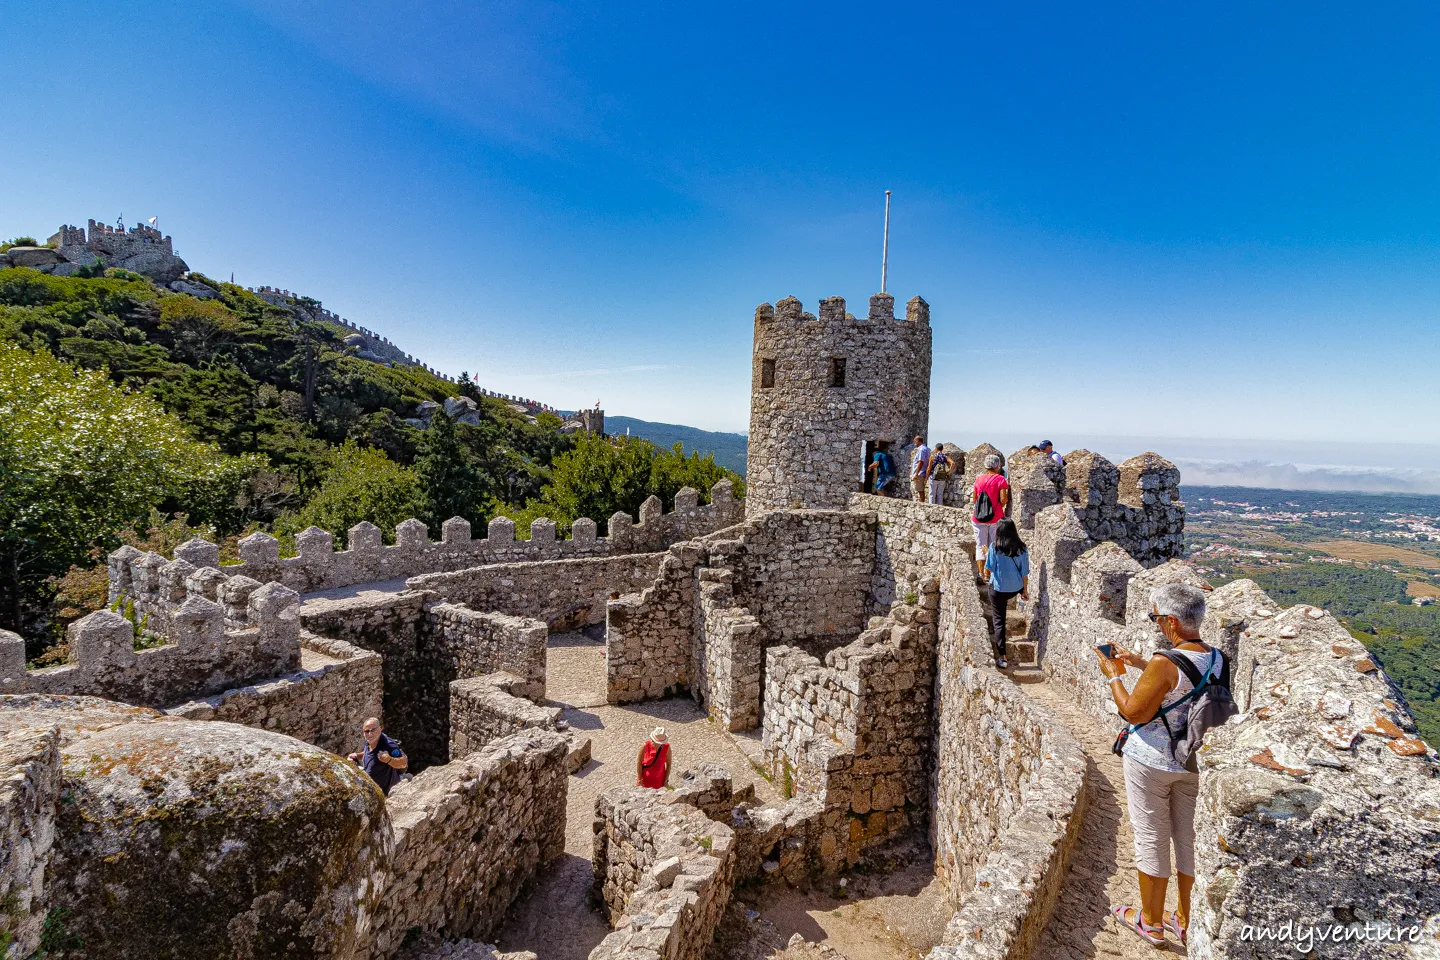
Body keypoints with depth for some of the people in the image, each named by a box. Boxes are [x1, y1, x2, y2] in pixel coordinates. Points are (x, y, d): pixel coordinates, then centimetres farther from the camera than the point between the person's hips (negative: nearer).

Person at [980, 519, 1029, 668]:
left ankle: (1002, 658, 2)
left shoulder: (994, 548, -15)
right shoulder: (1022, 548, -9)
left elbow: (988, 569, -7)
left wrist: (986, 575, 16)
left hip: (998, 588, -3)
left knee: (999, 620, 5)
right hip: (1016, 588, 3)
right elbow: (1025, 572, -3)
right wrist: (1025, 590, 11)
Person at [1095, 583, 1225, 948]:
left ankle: (1150, 922, 27)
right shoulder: (1218, 659, -5)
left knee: (1151, 839, 10)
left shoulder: (1164, 664, -28)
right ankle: (1186, 920, 36)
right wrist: (1141, 664, 14)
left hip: (1152, 763, -7)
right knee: (1189, 837, 20)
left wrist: (1113, 675, -8)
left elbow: (1134, 712, -20)